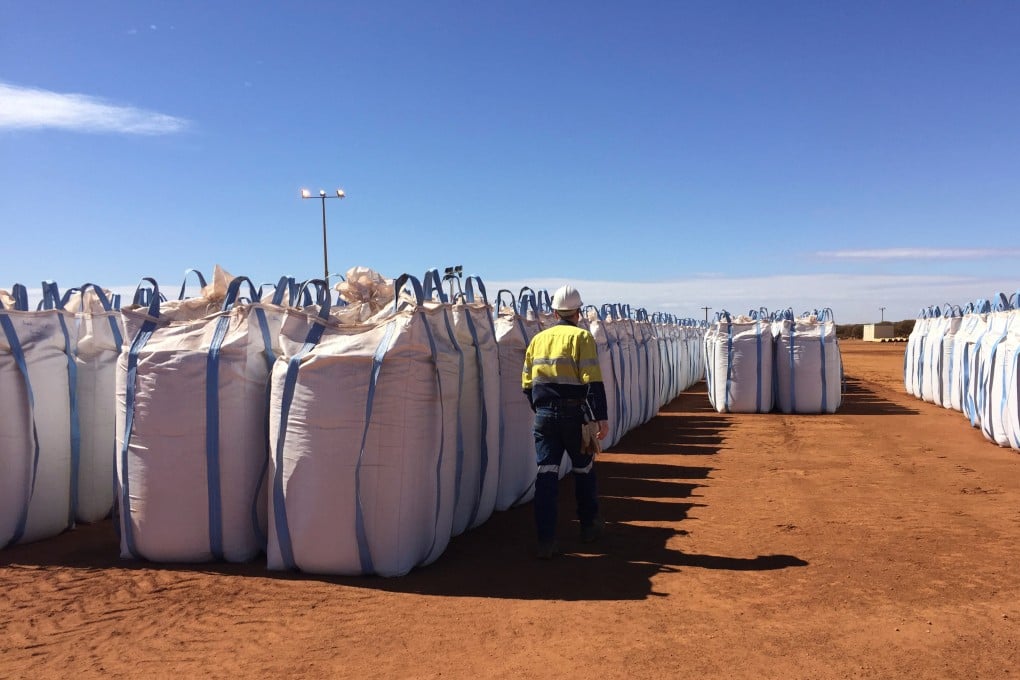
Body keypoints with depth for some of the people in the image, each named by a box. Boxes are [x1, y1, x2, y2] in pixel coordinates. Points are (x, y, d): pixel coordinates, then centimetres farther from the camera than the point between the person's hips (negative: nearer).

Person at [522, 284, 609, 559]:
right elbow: (593, 382, -14)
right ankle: (589, 526, 32)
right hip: (573, 415, -3)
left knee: (546, 474, 2)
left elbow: (527, 384, 13)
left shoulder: (538, 339, 10)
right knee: (584, 469, 16)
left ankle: (546, 541, -2)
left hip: (544, 415, 3)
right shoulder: (581, 337, -5)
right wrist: (601, 417, -12)